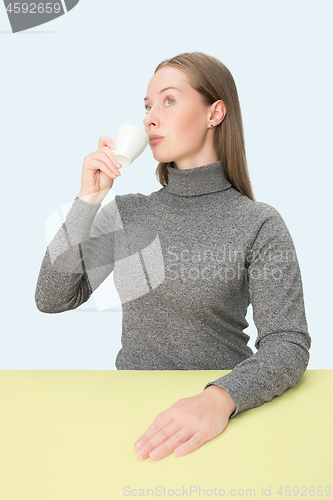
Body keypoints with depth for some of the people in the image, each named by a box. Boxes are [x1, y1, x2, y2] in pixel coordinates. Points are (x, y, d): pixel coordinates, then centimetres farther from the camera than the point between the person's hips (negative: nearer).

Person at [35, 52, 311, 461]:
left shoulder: (259, 225, -7)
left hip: (223, 414, -3)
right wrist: (87, 200, -7)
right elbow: (52, 299, 0)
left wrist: (220, 399, -32)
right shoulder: (125, 213, 5)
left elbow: (288, 344, -14)